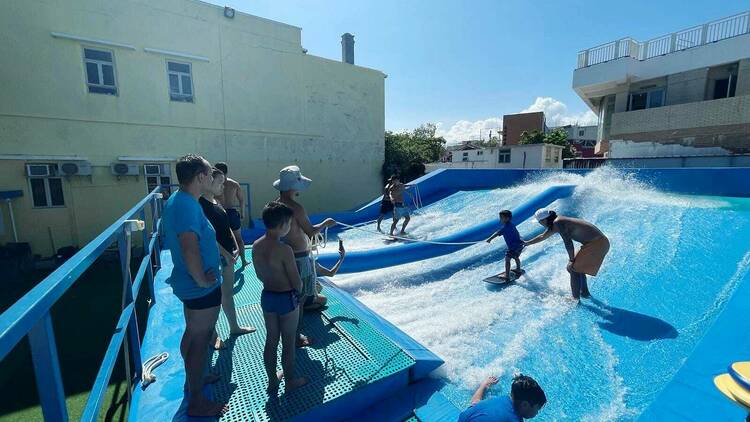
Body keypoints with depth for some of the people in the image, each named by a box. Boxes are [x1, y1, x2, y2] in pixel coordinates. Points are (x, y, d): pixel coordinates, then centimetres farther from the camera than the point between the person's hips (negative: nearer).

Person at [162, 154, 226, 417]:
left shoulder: (174, 201, 6)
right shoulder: (188, 206, -26)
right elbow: (190, 250, -38)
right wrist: (202, 280, -24)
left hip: (188, 284, 10)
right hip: (201, 288, -10)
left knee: (192, 334, 25)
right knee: (200, 341, 6)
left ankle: (193, 379, 46)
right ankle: (196, 402, 24)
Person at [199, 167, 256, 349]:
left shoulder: (216, 202, 10)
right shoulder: (201, 204, -17)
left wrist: (235, 247, 5)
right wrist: (225, 253, -21)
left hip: (227, 254, 8)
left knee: (228, 292, 19)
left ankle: (234, 327, 34)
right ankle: (213, 335, 25)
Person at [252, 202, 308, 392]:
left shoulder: (256, 246, -5)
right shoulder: (285, 250, -27)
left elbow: (260, 275, 7)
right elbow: (297, 282, -19)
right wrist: (296, 292, 3)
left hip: (266, 296, 7)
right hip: (286, 299, -6)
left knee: (271, 341, 21)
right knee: (288, 343, 13)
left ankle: (272, 380, 39)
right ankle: (290, 382, 32)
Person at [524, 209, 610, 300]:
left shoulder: (557, 223, -17)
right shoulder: (554, 224, 12)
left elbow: (568, 242, -22)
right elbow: (542, 236, 28)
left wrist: (572, 260, -9)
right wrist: (526, 243, 37)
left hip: (597, 244, -10)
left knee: (574, 268, -5)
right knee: (577, 266, 22)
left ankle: (576, 299, 5)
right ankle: (585, 293, 35)